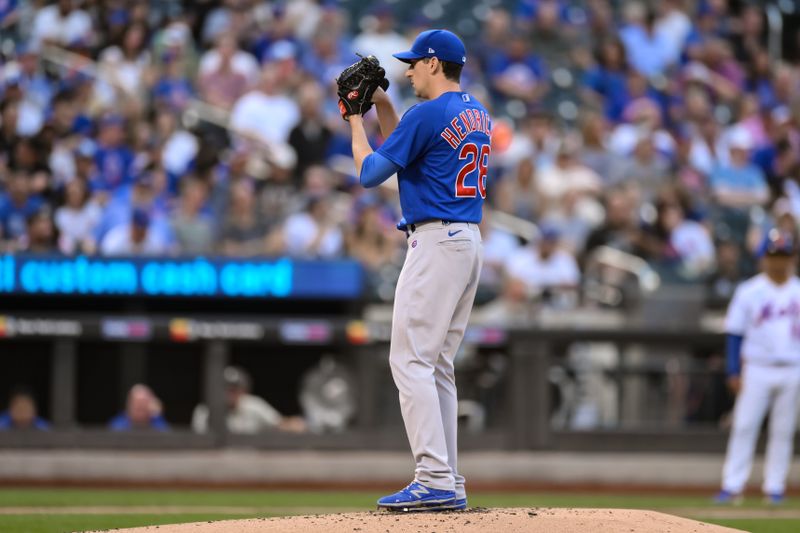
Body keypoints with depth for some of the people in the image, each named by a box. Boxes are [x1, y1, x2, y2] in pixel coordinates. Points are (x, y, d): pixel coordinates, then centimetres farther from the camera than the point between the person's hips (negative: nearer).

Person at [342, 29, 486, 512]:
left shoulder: (427, 115, -13)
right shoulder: (478, 115, 15)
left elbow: (370, 173, -8)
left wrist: (355, 119, 5)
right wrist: (382, 107, 21)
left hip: (436, 242, -9)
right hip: (470, 241, 9)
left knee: (411, 359, -10)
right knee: (437, 364, 12)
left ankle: (435, 481, -18)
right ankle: (448, 484, 10)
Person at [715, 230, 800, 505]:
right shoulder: (749, 292, 0)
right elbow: (735, 333, 1)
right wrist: (734, 372, -6)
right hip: (757, 368, -2)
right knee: (744, 426, -8)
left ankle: (774, 487, 11)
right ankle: (733, 485, -8)